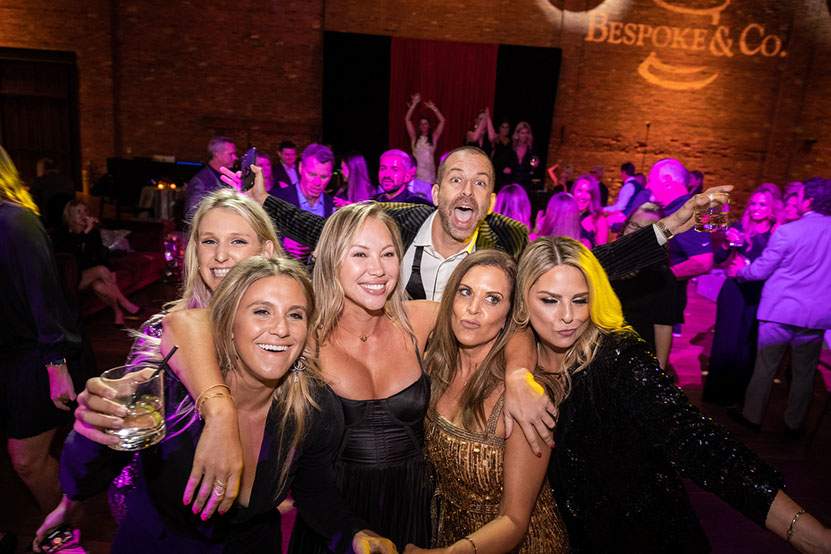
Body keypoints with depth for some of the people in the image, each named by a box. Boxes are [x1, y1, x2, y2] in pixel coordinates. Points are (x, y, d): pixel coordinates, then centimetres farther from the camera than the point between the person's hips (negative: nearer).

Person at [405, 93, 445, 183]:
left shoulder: (433, 138, 9)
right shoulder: (414, 137, 9)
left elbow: (442, 121, 5)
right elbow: (407, 119, 5)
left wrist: (433, 108, 2)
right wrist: (413, 105, 1)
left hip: (429, 171, 0)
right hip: (416, 171, 0)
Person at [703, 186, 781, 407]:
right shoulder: (739, 228, -1)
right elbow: (718, 259, -4)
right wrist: (728, 244, -20)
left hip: (760, 296, 0)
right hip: (734, 292, 0)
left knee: (750, 346, 7)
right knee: (727, 343, 4)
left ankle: (741, 393, 24)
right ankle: (719, 392, 18)